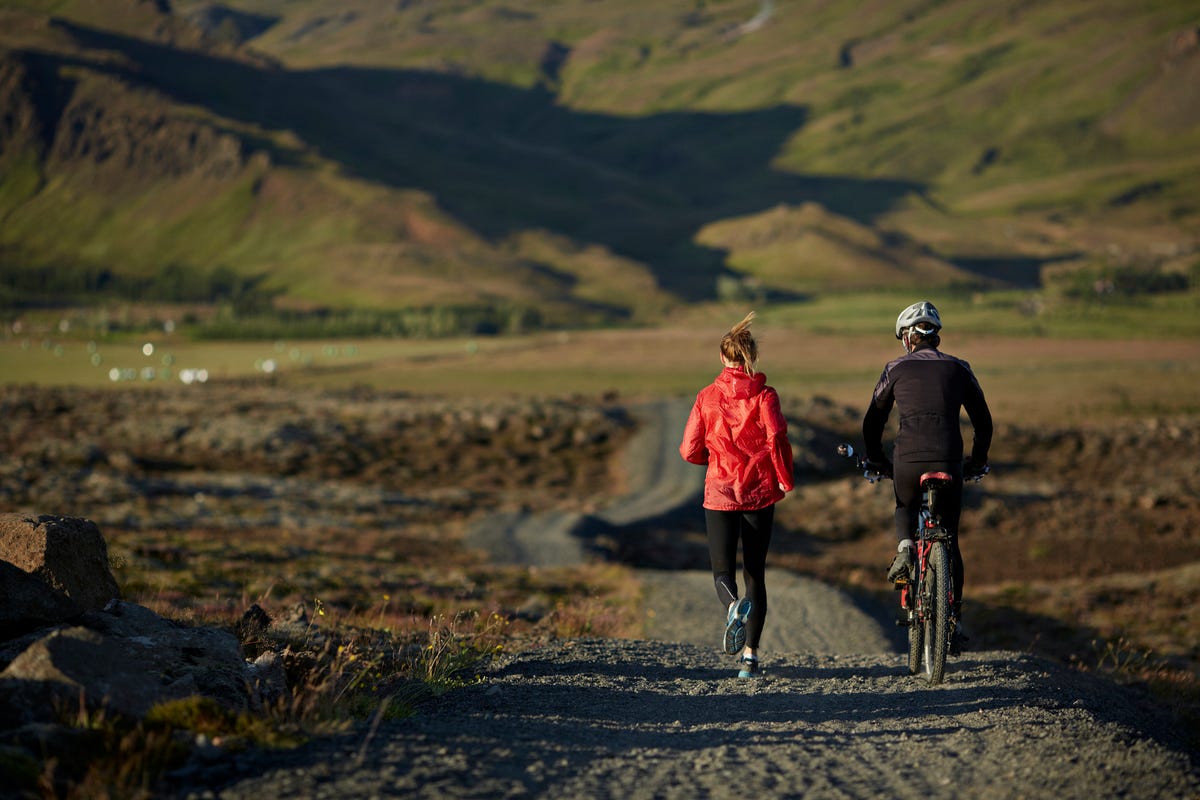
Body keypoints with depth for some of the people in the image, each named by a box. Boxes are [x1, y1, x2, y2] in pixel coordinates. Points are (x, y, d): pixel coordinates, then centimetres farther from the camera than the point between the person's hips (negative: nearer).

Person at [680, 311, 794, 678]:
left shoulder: (707, 397, 0)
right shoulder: (763, 395, -5)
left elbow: (689, 450, -1)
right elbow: (776, 436, -18)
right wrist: (786, 479, -4)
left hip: (719, 493, 0)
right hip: (759, 493, 0)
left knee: (723, 571, 5)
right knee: (755, 572, 12)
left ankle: (733, 607, -31)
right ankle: (750, 655, 8)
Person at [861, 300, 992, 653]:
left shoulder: (896, 369, 8)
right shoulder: (959, 369, 12)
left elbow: (872, 422, 13)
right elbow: (984, 422, 17)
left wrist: (877, 461, 28)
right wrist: (978, 462, 31)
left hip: (907, 459, -1)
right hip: (949, 461, 1)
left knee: (905, 508, 32)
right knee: (949, 541, 14)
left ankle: (904, 549, 1)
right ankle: (954, 620, 13)